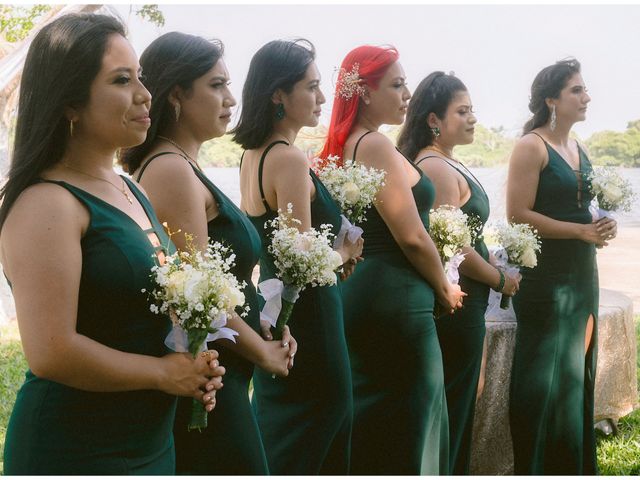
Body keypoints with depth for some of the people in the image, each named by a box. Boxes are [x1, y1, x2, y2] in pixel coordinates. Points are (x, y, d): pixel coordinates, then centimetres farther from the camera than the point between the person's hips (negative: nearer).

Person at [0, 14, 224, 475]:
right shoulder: (46, 204, -19)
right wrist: (165, 372, -14)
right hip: (76, 450, -8)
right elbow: (51, 353, -26)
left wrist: (195, 365, 1)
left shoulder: (131, 191, 8)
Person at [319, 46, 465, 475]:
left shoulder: (344, 146, 11)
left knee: (367, 426, 18)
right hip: (395, 301, -9)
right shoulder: (375, 145, -15)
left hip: (358, 291, 9)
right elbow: (412, 236, -18)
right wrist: (444, 288, -2)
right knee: (407, 428, 1)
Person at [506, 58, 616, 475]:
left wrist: (601, 227, 3)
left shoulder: (577, 149, 14)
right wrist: (581, 231, -19)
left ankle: (577, 467, 25)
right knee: (547, 381, -3)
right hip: (546, 279, -8)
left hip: (583, 274, 8)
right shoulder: (532, 147, -10)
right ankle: (539, 468, 9)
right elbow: (518, 214, -18)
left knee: (579, 375, 14)